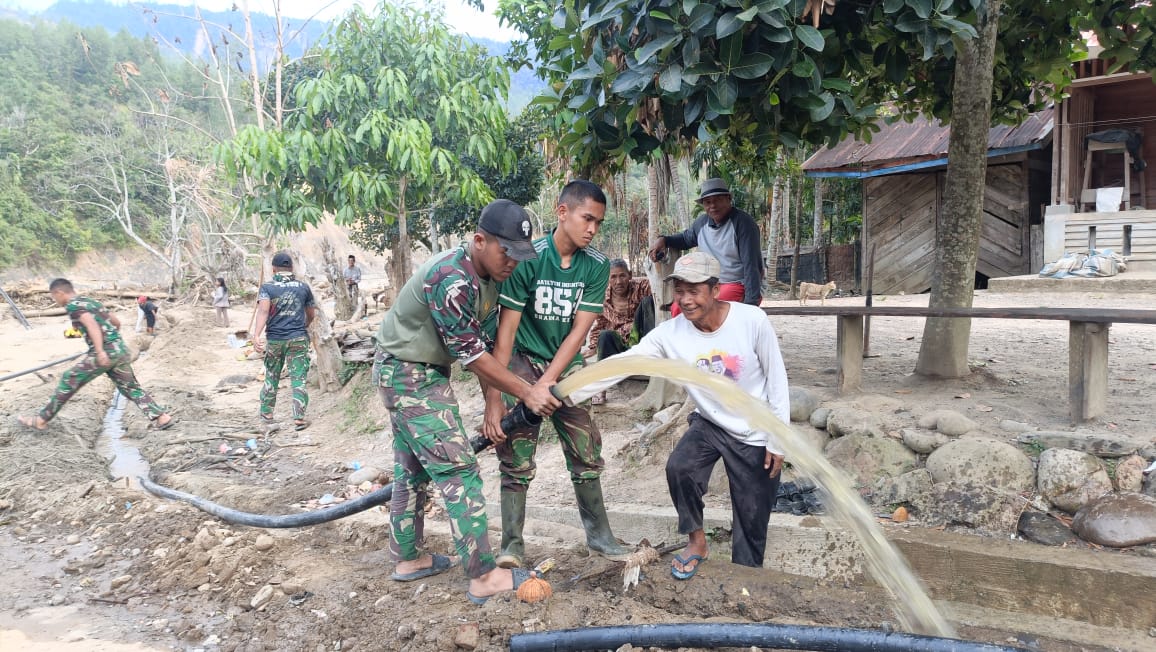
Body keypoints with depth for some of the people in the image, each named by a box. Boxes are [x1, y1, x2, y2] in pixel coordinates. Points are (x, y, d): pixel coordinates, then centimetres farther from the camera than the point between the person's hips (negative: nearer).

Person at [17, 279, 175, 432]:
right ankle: (162, 417, 5)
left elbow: (91, 324, -19)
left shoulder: (73, 305, -2)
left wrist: (100, 351, -28)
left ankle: (41, 420, 13)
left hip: (105, 352, -8)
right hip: (121, 349, 8)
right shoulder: (93, 301, 22)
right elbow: (116, 322, 29)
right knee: (131, 387, 12)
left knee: (68, 381, 5)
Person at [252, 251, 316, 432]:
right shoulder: (303, 287, 5)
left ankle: (266, 414, 29)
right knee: (298, 379, 1)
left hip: (274, 340, 0)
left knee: (271, 377, 17)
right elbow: (311, 315, 15)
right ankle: (299, 418, -4)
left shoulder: (267, 287, -1)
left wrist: (256, 336, -27)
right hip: (298, 339, 0)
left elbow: (263, 311, -19)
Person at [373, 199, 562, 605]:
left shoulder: (488, 277, 1)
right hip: (408, 374, -10)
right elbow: (471, 355, -25)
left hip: (424, 373, 10)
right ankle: (484, 578, -4)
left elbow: (484, 344, 4)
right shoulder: (452, 280, -29)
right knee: (458, 469, -9)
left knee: (413, 468, 17)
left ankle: (407, 559, 31)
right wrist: (526, 393, -21)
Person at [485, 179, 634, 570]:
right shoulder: (529, 259, -19)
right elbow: (505, 331, -20)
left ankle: (599, 536, 21)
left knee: (587, 451, 6)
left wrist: (546, 384, -20)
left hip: (566, 366, 4)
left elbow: (579, 330, -11)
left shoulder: (597, 266, -8)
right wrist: (493, 400, -23)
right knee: (517, 458, -6)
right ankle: (512, 545, 6)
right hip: (523, 362, -3)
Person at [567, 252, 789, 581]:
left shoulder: (752, 321, -22)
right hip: (709, 422, 2)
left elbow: (777, 380, -12)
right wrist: (568, 391, -34)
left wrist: (777, 440, -9)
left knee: (751, 517, 4)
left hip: (755, 433, -2)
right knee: (679, 468, -24)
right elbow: (622, 364, -22)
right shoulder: (670, 333, -17)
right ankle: (696, 540, 3)